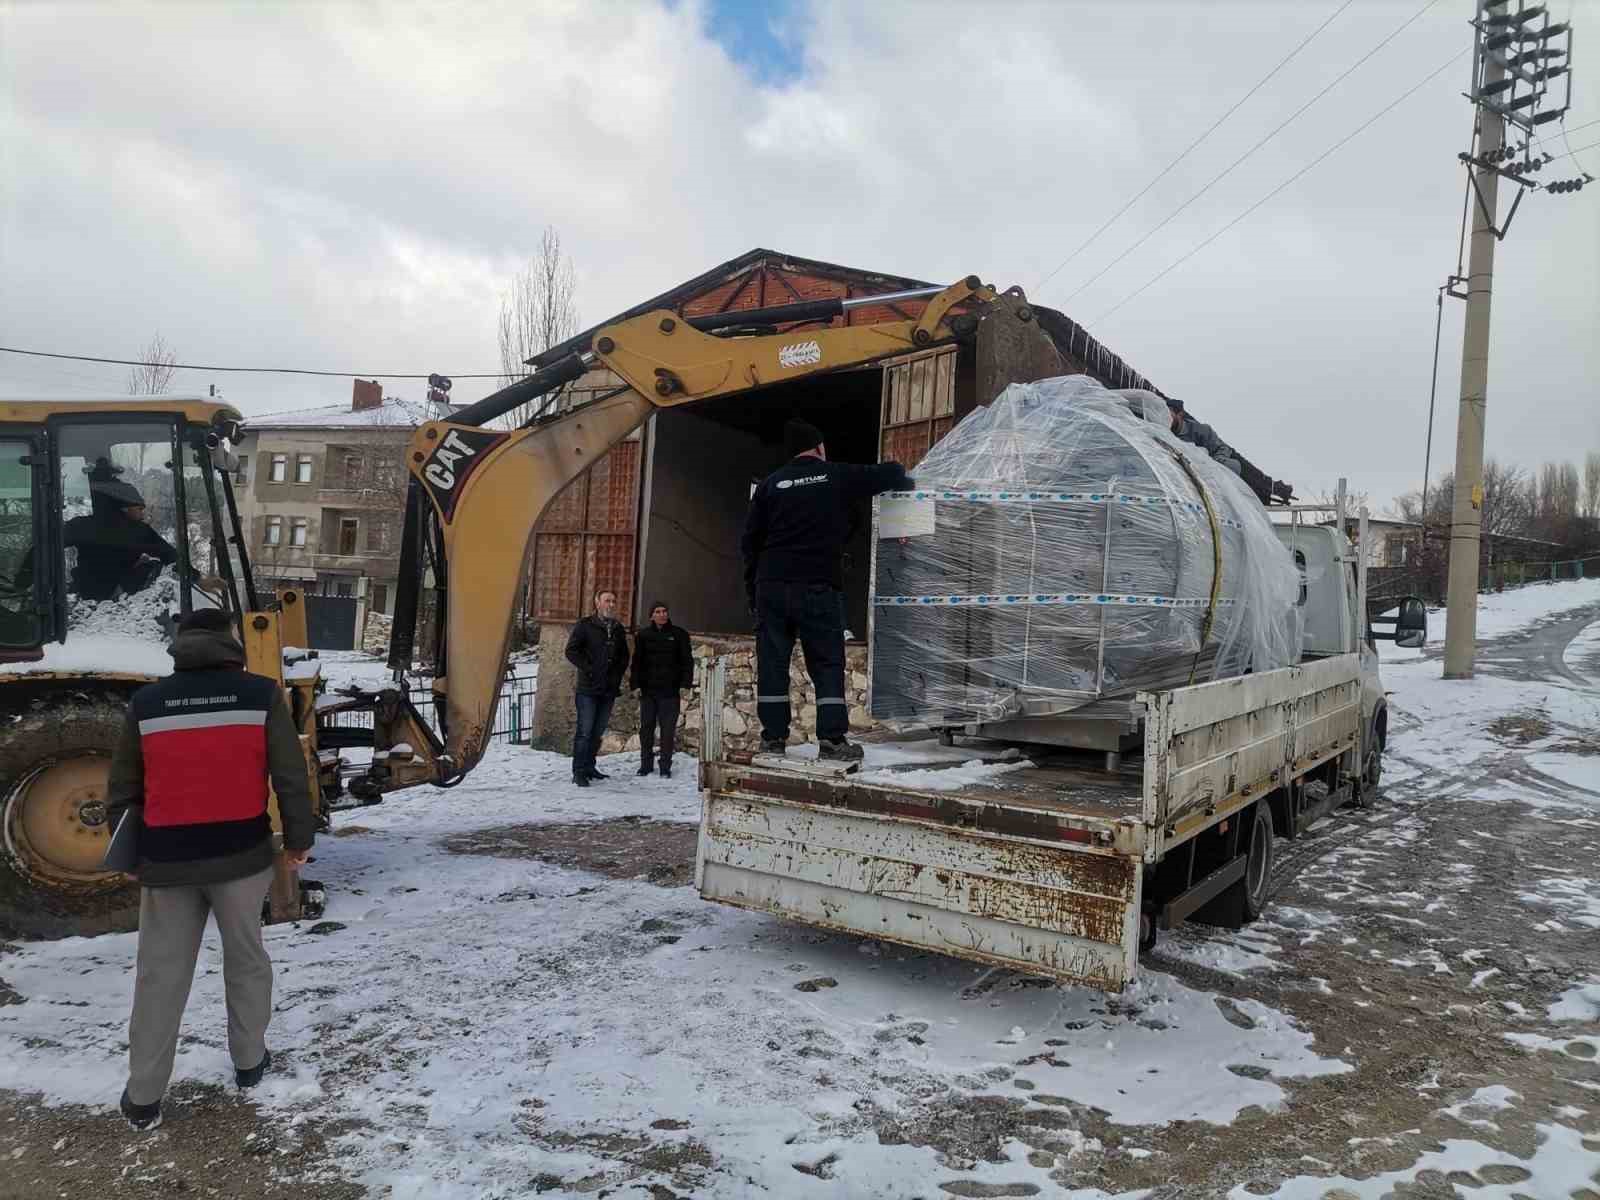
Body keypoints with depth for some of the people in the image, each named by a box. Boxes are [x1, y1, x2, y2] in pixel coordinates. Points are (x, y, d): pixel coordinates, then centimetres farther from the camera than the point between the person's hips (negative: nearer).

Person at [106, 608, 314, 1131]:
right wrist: (298, 839, 5)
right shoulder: (260, 694, -7)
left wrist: (131, 852, 21)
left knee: (161, 975, 12)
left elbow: (122, 788, 8)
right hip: (241, 854, -1)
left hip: (166, 859, 2)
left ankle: (142, 1098, 18)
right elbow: (291, 777, -7)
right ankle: (249, 1061, 30)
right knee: (246, 960, 17)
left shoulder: (146, 702, 1)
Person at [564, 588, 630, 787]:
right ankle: (579, 771, -3)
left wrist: (617, 673, 7)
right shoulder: (585, 625, -2)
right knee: (584, 731, -7)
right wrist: (588, 669, -11)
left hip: (609, 689, 5)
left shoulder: (618, 629, 14)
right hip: (588, 688, -5)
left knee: (598, 732, 10)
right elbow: (571, 651, -6)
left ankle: (589, 767, 20)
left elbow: (624, 656, 22)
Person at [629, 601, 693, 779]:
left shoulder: (679, 634, 3)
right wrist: (635, 684, -3)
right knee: (646, 728, 7)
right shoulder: (643, 635, 6)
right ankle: (645, 764, 18)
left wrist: (686, 682, -7)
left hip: (669, 690, -1)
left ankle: (665, 767, 9)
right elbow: (637, 662, 6)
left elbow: (687, 660, 2)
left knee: (668, 729, 1)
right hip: (648, 690, 2)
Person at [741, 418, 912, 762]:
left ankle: (773, 737, 7)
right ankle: (832, 738, -3)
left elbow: (750, 540, 9)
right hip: (819, 587, -2)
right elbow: (889, 473, 10)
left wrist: (752, 590, 15)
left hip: (771, 585, 3)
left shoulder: (771, 484, 11)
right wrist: (907, 483, 33)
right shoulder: (838, 476, 4)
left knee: (772, 662, 6)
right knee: (827, 663, 3)